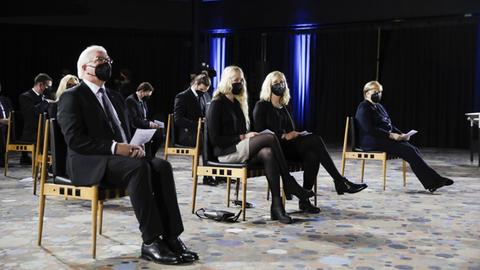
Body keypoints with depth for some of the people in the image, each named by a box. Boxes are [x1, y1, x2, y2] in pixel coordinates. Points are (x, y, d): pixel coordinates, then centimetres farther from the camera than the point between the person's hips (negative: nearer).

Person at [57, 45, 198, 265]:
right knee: (139, 167, -34)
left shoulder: (115, 97, 23)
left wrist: (135, 147, -3)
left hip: (122, 157, 7)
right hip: (91, 164, -7)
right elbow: (75, 140, -13)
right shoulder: (71, 97, -1)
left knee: (161, 166, -22)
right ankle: (150, 242, -30)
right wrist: (114, 147, -21)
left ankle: (170, 237, -26)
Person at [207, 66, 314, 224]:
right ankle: (290, 186, -18)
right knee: (270, 138, -26)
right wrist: (243, 137, -15)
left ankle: (277, 206, -35)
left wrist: (248, 135, -3)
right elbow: (215, 139, -11)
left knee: (268, 153, -29)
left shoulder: (237, 103, 21)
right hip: (225, 152, -7)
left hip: (239, 148, 7)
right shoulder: (217, 104, -4)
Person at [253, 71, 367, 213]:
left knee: (312, 156, -27)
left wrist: (295, 134, -4)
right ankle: (340, 182, -24)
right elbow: (261, 132, -9)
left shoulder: (283, 107, 24)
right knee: (315, 140, -27)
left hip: (288, 145, 7)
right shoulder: (261, 106, 3)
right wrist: (284, 136, -17)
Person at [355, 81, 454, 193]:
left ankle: (431, 183, -23)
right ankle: (433, 181, -21)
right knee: (409, 151, -23)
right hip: (372, 142, -8)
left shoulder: (379, 106, 22)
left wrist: (401, 134, 4)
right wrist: (391, 135, -21)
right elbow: (370, 129, -18)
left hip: (385, 139, 9)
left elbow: (390, 125, 24)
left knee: (414, 150, -15)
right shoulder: (363, 108, -6)